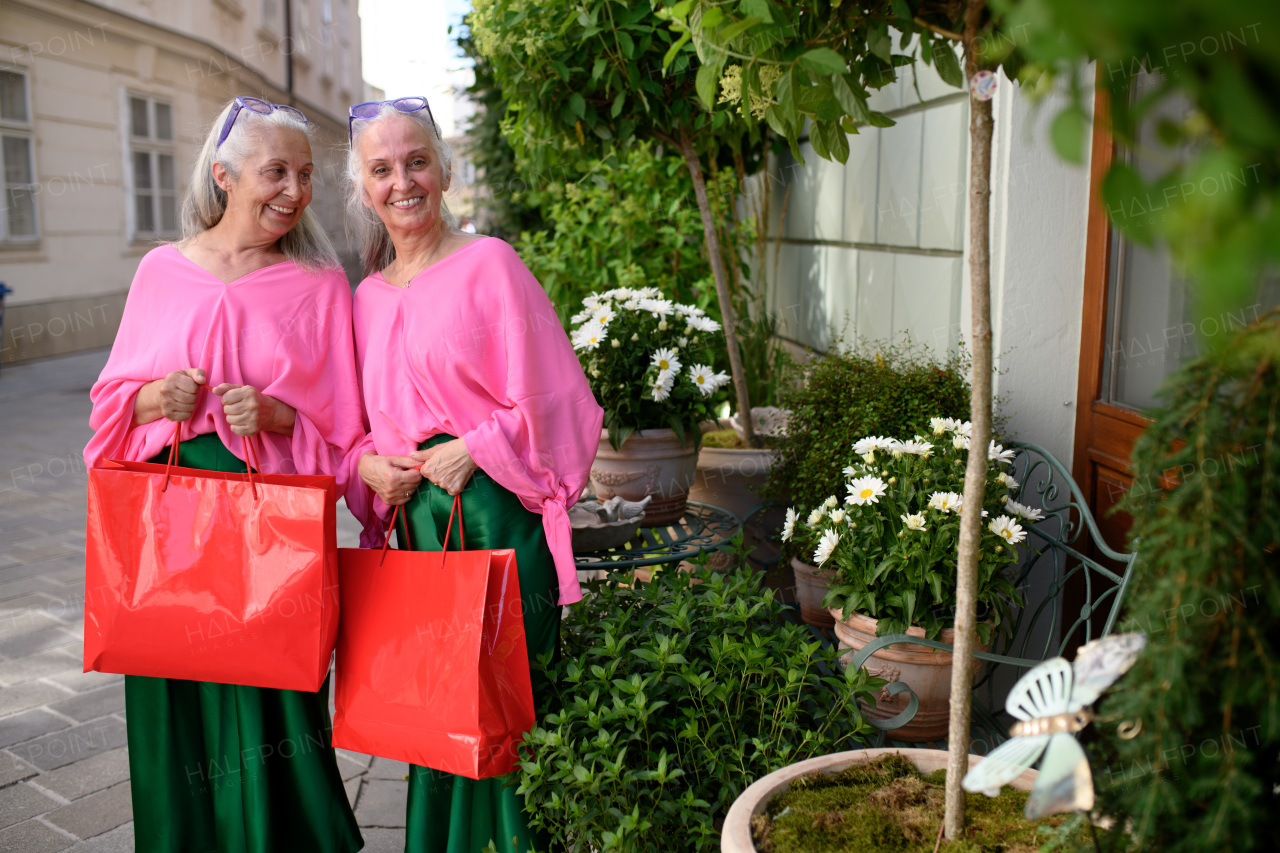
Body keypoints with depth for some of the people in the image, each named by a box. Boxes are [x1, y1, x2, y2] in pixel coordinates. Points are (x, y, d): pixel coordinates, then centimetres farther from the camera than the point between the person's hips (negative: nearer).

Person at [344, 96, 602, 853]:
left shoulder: (489, 263, -4)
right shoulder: (368, 296, 13)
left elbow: (552, 397, -7)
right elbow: (361, 423, 19)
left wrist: (473, 450, -15)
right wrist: (370, 465, -1)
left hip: (496, 513, -5)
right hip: (417, 520, 5)